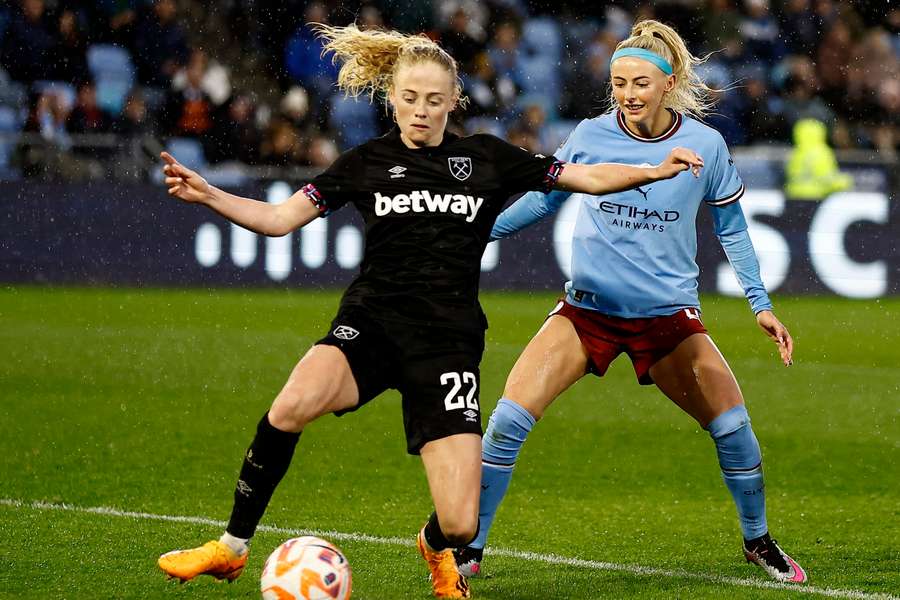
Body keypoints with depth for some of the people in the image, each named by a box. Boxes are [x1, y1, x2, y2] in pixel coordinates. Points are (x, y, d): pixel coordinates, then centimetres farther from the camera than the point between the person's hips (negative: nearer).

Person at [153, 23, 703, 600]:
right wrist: (208, 195, -8)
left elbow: (589, 177, 12)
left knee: (459, 525, -13)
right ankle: (232, 548, -16)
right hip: (371, 320, 0)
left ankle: (435, 547, 29)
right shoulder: (366, 163, 8)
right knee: (294, 404, -35)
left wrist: (656, 171, -3)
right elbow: (278, 218, 6)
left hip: (449, 339, 0)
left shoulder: (487, 158, 8)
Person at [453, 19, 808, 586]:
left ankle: (758, 541, 24)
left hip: (670, 315, 0)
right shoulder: (590, 135, -6)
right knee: (510, 417, -15)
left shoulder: (706, 146, -6)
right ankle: (468, 549, -4)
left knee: (734, 428, -3)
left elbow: (731, 228, 7)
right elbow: (544, 197, 10)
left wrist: (761, 305, 4)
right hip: (588, 307, 0)